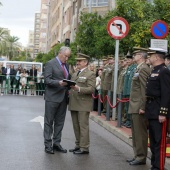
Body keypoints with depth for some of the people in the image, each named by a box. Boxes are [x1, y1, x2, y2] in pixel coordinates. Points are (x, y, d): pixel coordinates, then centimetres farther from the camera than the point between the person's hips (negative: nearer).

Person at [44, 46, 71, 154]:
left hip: (63, 97, 7)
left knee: (60, 122, 10)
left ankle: (56, 143, 18)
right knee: (49, 121, 1)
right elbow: (47, 80, -13)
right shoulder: (50, 64, -6)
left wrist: (68, 88, 6)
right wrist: (59, 83, -26)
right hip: (52, 97, -7)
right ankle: (48, 145, 6)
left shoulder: (66, 65, 17)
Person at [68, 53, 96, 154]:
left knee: (83, 126, -5)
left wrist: (79, 89, -25)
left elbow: (91, 89, -15)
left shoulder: (90, 74, -4)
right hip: (74, 104, 8)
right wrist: (69, 90, 7)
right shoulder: (74, 74, 20)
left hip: (83, 105, -8)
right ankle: (78, 145, 22)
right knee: (76, 126, 12)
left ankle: (84, 148, 0)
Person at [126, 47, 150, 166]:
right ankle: (137, 155, 24)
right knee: (136, 133, 15)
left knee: (140, 133, -3)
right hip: (135, 107, 10)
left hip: (139, 108, -10)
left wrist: (142, 107, -21)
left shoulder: (143, 69, -14)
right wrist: (138, 107, 18)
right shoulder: (139, 68, 16)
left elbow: (144, 90, -19)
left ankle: (141, 157, 5)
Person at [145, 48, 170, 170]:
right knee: (153, 140, 16)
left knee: (159, 141, -5)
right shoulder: (154, 71, 15)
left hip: (159, 112, -10)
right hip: (152, 111, 10)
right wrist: (147, 108, 18)